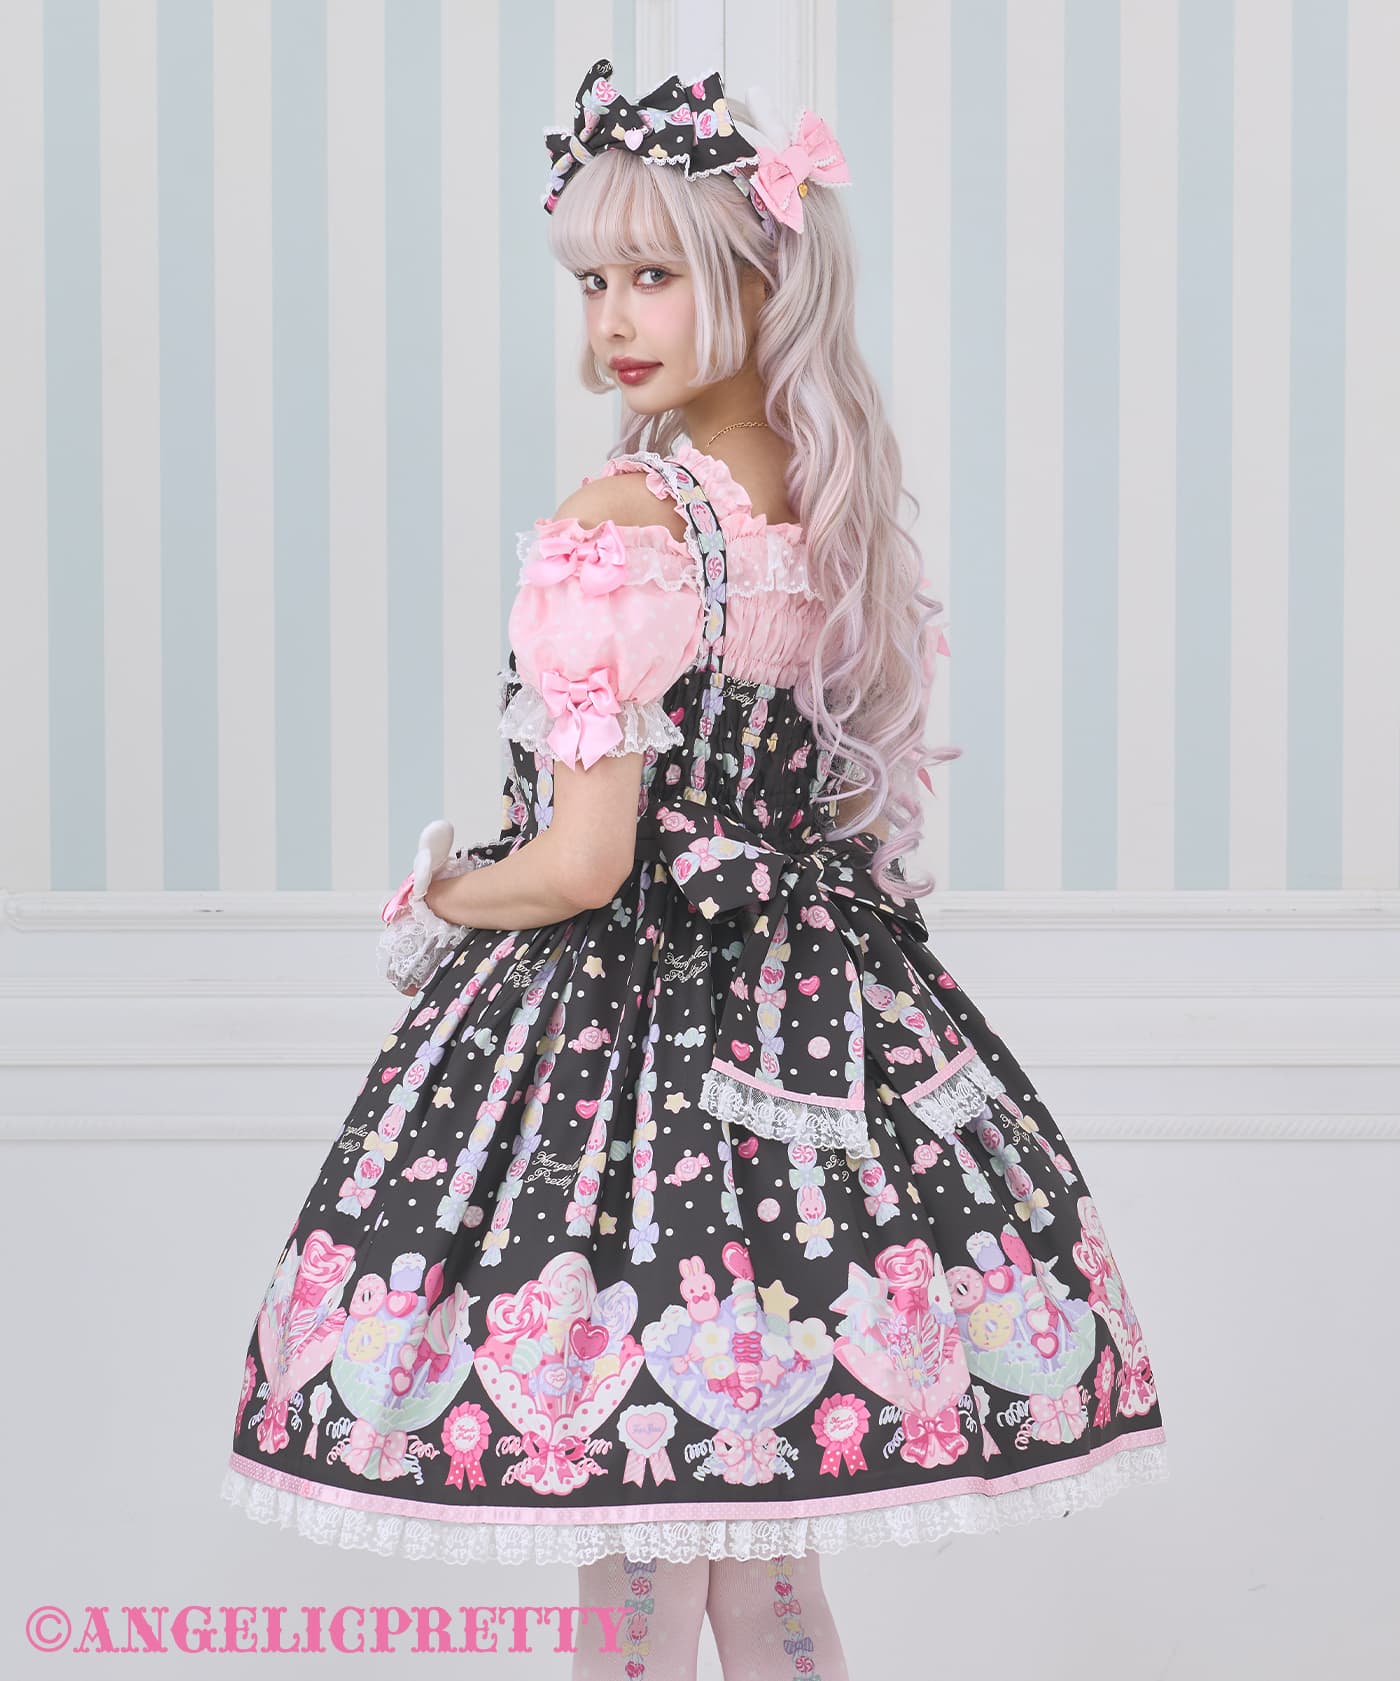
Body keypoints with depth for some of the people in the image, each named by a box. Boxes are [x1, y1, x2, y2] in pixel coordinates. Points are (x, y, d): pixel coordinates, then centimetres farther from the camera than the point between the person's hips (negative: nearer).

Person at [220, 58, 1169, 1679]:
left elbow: (583, 864, -20)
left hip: (623, 1023, -8)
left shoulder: (615, 524, -18)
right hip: (816, 1037, 8)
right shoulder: (843, 517, 5)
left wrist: (431, 905, -2)